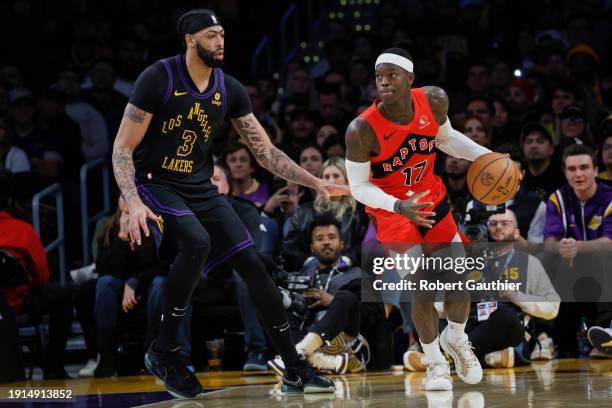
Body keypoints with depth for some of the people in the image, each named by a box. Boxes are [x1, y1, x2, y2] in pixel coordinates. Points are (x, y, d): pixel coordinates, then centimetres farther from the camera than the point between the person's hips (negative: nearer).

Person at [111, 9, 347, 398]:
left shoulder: (230, 89, 0)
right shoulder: (158, 78, -16)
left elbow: (266, 152, 6)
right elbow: (123, 149, -15)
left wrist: (315, 182, -4)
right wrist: (134, 202, -29)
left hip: (201, 188, 5)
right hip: (155, 183, -5)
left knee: (253, 264, -4)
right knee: (197, 241, -33)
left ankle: (295, 371, 5)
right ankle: (164, 351, -18)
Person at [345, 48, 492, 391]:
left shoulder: (434, 100, -18)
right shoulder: (362, 130, -31)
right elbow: (359, 186, -20)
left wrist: (487, 156, -7)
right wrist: (400, 207, -35)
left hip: (431, 198, 4)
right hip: (391, 208, -4)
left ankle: (456, 339, 36)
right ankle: (436, 362, 9)